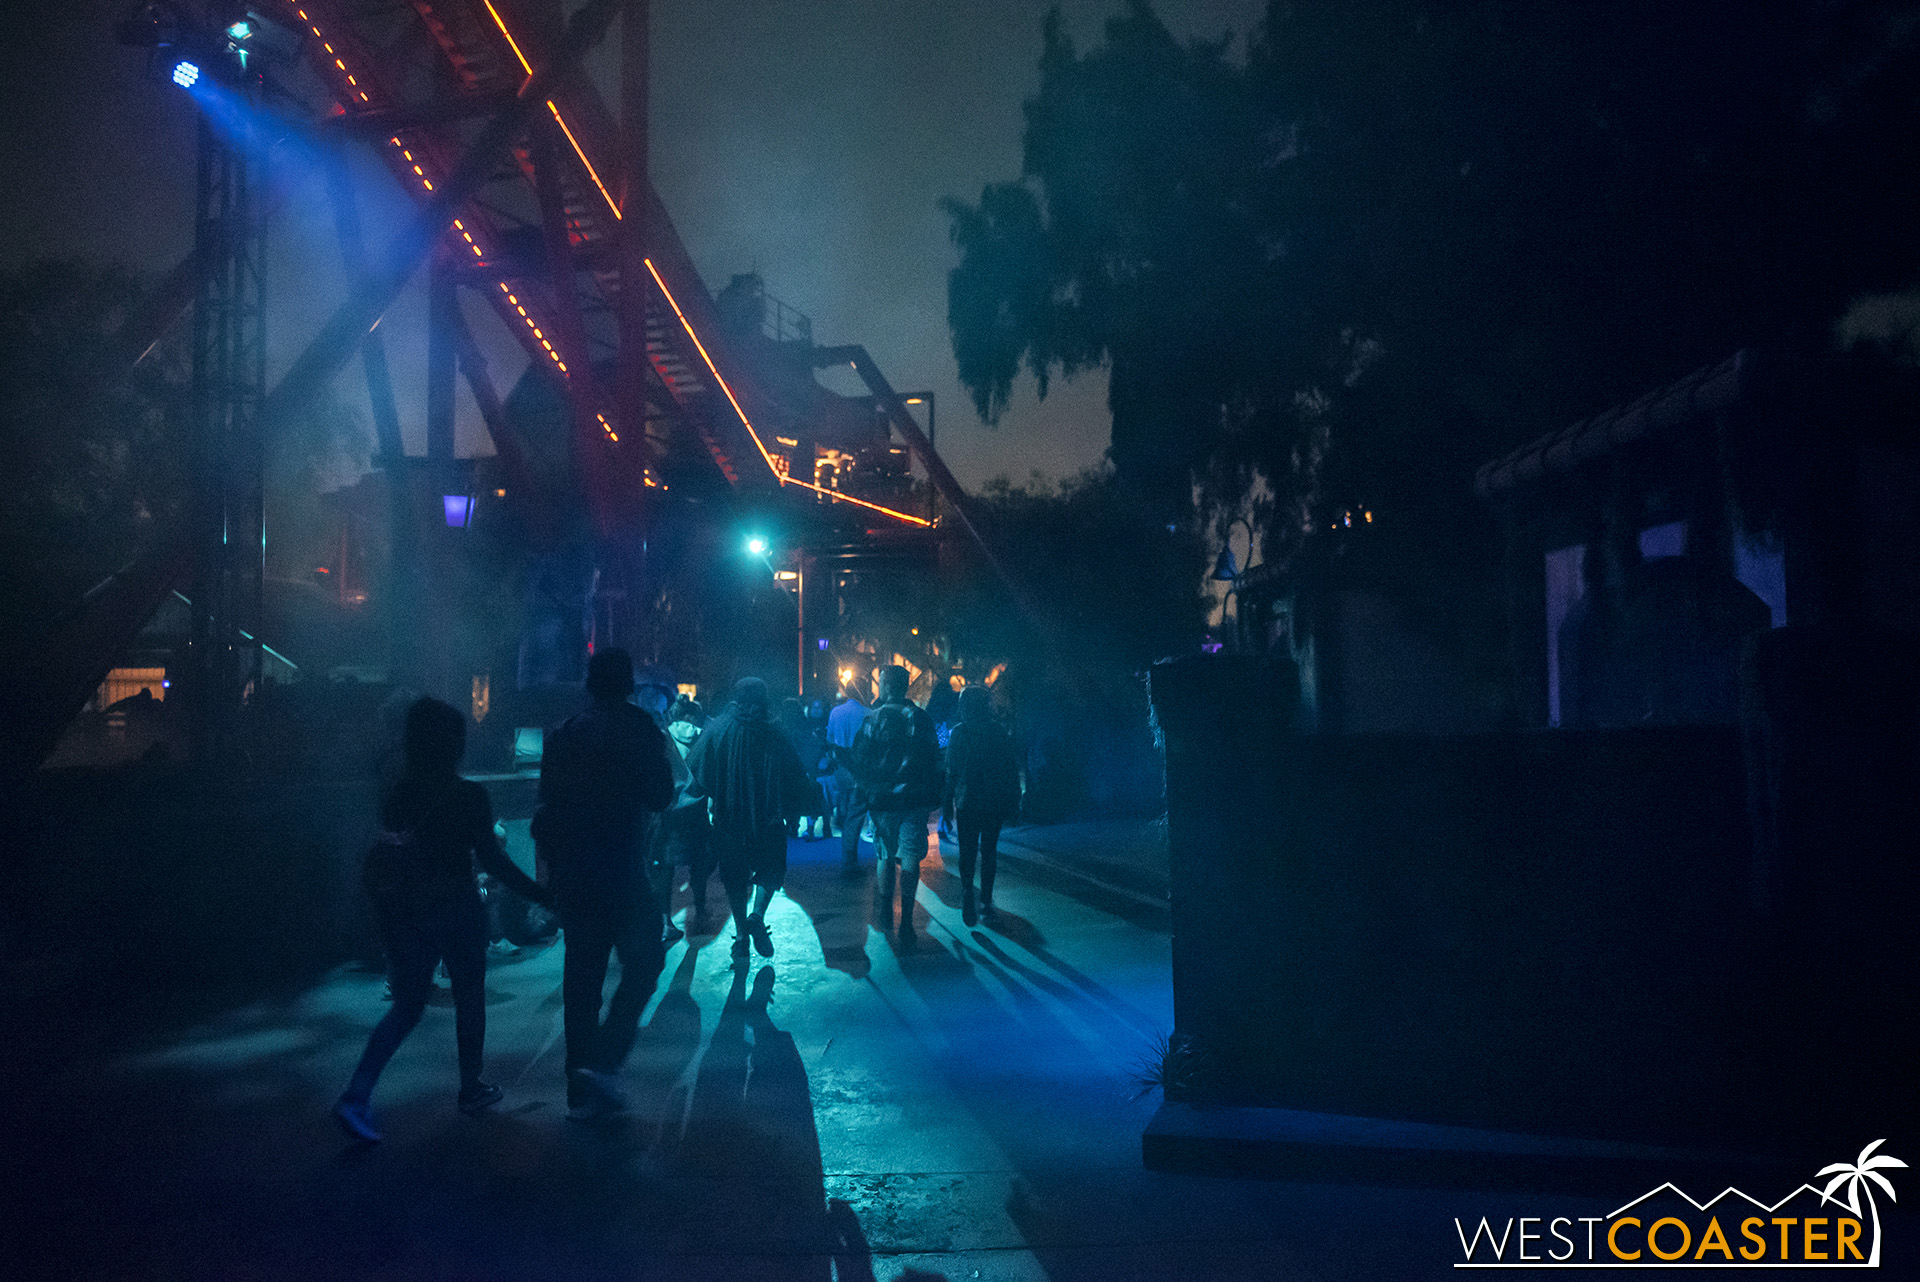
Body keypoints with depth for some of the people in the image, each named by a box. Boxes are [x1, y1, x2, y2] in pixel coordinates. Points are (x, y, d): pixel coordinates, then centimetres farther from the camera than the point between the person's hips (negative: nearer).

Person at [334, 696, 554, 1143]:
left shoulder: (397, 794, -1)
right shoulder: (470, 796, -15)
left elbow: (380, 861, 4)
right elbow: (492, 859, -15)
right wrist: (542, 895, -10)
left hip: (405, 913, 4)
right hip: (456, 909, -4)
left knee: (407, 1004, 13)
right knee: (469, 995, 15)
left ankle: (357, 1094, -2)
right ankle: (471, 1088, 27)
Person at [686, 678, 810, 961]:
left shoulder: (717, 730, -5)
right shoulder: (774, 735, -6)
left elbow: (693, 768, -3)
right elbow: (795, 777, -3)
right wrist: (791, 811, 9)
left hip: (728, 815, 1)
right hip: (768, 816, -1)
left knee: (734, 875, 14)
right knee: (771, 866, 16)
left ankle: (742, 933, 15)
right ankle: (757, 915, -7)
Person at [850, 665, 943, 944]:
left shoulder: (873, 720, -6)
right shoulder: (922, 718, 0)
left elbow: (859, 762, -4)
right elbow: (934, 760, 3)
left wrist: (867, 789, 11)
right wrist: (932, 797, 11)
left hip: (882, 799, 0)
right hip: (916, 800, 1)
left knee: (885, 856, 15)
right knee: (910, 859, 2)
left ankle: (886, 915, 24)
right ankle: (906, 922, -3)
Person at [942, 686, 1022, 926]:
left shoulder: (959, 732, -7)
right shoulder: (999, 732, -2)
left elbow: (951, 769, -5)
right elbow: (1011, 768, 2)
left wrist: (947, 801, 1)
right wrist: (1013, 799, 11)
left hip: (967, 804, -2)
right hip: (994, 803, 2)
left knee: (967, 853, 5)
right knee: (989, 851, 15)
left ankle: (968, 904, -4)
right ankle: (986, 901, 19)